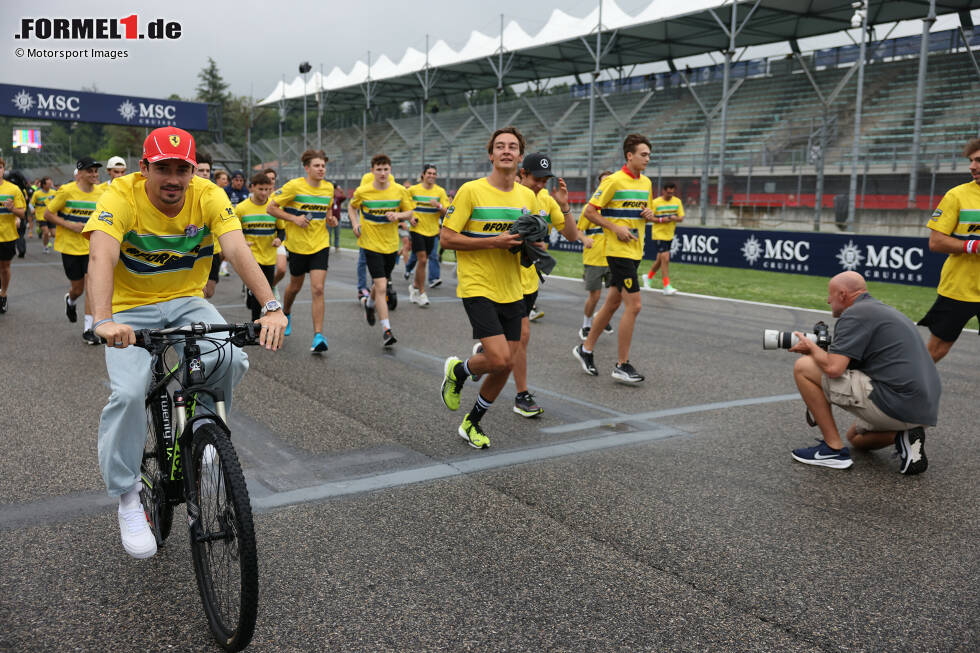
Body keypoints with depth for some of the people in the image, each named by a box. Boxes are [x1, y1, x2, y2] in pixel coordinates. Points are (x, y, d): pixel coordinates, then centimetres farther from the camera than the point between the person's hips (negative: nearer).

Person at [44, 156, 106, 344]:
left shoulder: (100, 193, 1)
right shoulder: (67, 191, -11)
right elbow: (47, 214, -6)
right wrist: (70, 225, -17)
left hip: (92, 247, 2)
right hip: (70, 247, -2)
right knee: (77, 288, 8)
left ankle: (88, 329, -1)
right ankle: (70, 301, 47)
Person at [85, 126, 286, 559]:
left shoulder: (209, 197, -14)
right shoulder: (121, 197, -20)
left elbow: (238, 251, -27)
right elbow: (102, 258, -35)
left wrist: (272, 308, -43)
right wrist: (104, 320, -53)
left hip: (186, 303, 2)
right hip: (131, 310, -2)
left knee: (232, 360, -25)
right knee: (129, 393, -24)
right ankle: (127, 498, -3)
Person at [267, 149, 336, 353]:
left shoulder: (329, 188, 4)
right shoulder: (294, 186, -11)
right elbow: (271, 208, -7)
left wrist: (329, 218, 2)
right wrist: (294, 218, -18)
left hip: (320, 244, 2)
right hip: (298, 245, -2)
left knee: (318, 290, -10)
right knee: (295, 286, 16)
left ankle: (318, 336, -10)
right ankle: (286, 313, 49)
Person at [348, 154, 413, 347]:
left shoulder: (400, 191, -4)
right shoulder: (362, 191, -8)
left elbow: (409, 212, 6)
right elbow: (351, 207, 11)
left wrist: (398, 215, -15)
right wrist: (355, 223, -5)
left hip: (391, 244, 3)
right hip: (371, 244, -3)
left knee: (381, 284, 18)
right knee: (381, 287, -12)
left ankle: (369, 303, 53)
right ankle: (386, 330, -8)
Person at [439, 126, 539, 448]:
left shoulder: (528, 196, 8)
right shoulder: (471, 191, -9)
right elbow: (446, 238, -11)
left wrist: (534, 244, -4)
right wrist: (494, 242, -20)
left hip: (512, 291, 6)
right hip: (478, 288, -6)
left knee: (504, 367, 8)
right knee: (500, 359, -18)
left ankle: (471, 423, 29)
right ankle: (458, 370, 16)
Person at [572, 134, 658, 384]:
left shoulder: (646, 182, 13)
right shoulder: (614, 181, -10)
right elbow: (590, 211, -9)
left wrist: (649, 214, 2)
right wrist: (615, 228, -18)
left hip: (635, 251, 8)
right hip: (619, 251, -8)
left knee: (612, 303, 14)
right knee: (634, 305, -11)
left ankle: (586, 349, 28)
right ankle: (622, 365, -2)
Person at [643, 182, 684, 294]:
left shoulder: (677, 201, 4)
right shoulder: (655, 202, -9)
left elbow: (681, 218, 4)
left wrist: (675, 218, -18)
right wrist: (661, 220, -22)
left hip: (669, 235, 6)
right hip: (658, 234, -6)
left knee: (660, 259, 15)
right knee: (665, 259, -14)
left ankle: (648, 277, 38)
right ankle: (666, 286, -10)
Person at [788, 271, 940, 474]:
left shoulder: (855, 314, -9)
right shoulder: (883, 309, 22)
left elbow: (833, 368, -19)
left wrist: (811, 347, 0)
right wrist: (820, 350, 21)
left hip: (895, 403, -10)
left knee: (803, 367, -5)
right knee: (855, 437, 36)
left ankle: (833, 449, -2)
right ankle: (904, 436, 7)